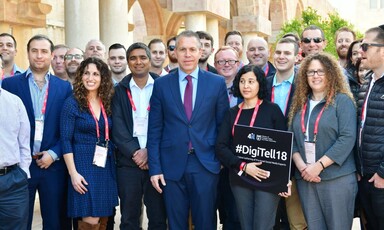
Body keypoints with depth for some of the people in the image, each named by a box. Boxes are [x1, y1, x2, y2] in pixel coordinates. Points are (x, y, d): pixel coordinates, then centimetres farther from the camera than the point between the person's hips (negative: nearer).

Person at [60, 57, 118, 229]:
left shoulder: (108, 103, 7)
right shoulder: (72, 103, -7)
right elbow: (65, 140, -9)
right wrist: (73, 173, -15)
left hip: (106, 165, 5)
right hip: (83, 164, -5)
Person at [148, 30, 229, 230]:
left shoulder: (217, 83, 2)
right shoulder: (161, 84, 3)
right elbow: (154, 130, 2)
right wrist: (154, 168, -2)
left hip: (206, 164, 0)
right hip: (172, 165, 1)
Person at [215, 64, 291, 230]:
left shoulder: (272, 109, 2)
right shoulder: (232, 113, 10)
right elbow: (220, 147, 2)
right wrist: (243, 166, -13)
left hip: (268, 178, -3)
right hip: (240, 179, 3)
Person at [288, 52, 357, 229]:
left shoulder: (342, 101, -3)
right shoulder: (300, 103, 12)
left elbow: (347, 138, -13)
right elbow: (291, 138, 9)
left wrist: (319, 166, -17)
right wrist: (301, 166, -8)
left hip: (337, 178, -4)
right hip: (305, 178, 5)